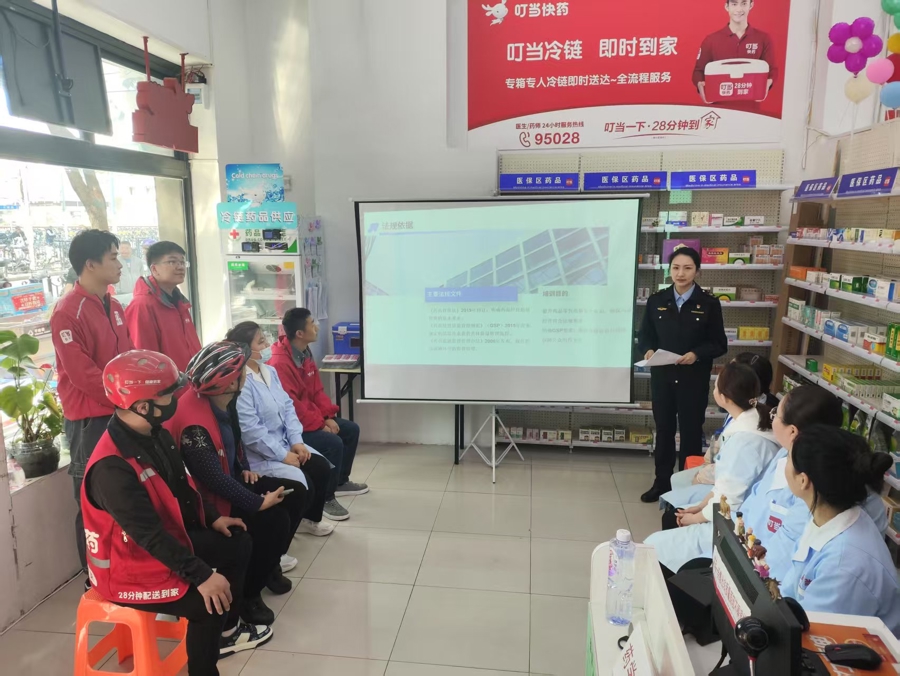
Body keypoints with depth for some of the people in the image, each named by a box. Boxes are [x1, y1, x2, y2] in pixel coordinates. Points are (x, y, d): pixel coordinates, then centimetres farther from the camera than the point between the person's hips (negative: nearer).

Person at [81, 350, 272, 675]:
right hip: (128, 566, -9)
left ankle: (226, 631, 30)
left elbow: (181, 487, 12)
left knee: (238, 544, 14)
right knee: (209, 603, -23)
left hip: (168, 540, 10)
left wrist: (213, 518, 6)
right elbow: (150, 535, -33)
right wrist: (202, 576, -32)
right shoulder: (111, 468, -32)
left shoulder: (156, 435, -3)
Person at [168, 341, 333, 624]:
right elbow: (214, 478, -32)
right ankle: (247, 594, -4)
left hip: (231, 480, 10)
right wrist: (258, 502, -28)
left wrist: (245, 468, 4)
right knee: (274, 518, -25)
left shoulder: (225, 402, -3)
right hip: (206, 500, -9)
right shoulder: (194, 423, -32)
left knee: (296, 492, 1)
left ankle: (270, 562, 19)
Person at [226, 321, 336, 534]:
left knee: (322, 466, -3)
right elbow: (250, 431, -25)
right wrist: (283, 455, -20)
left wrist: (296, 441, -5)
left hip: (283, 443, 9)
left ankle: (312, 516, 16)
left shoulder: (270, 371, 9)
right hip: (258, 454, -9)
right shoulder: (239, 383, -21)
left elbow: (288, 407, 8)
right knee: (300, 483, -22)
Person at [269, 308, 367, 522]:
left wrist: (328, 416, -3)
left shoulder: (305, 353, 6)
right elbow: (290, 405, -27)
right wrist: (320, 424, -22)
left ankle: (341, 481, 25)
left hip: (313, 417, 10)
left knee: (351, 430, 9)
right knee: (333, 443, -26)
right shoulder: (280, 363, -25)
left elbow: (317, 390, 10)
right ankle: (326, 498, -9)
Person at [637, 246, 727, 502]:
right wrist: (648, 350, -15)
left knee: (691, 432, 9)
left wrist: (697, 354, -20)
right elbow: (644, 334, 6)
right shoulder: (656, 300, 2)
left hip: (694, 380, -2)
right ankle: (662, 482, 27)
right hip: (662, 377, 2)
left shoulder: (709, 304, -4)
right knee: (663, 430, 13)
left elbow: (720, 345, -3)